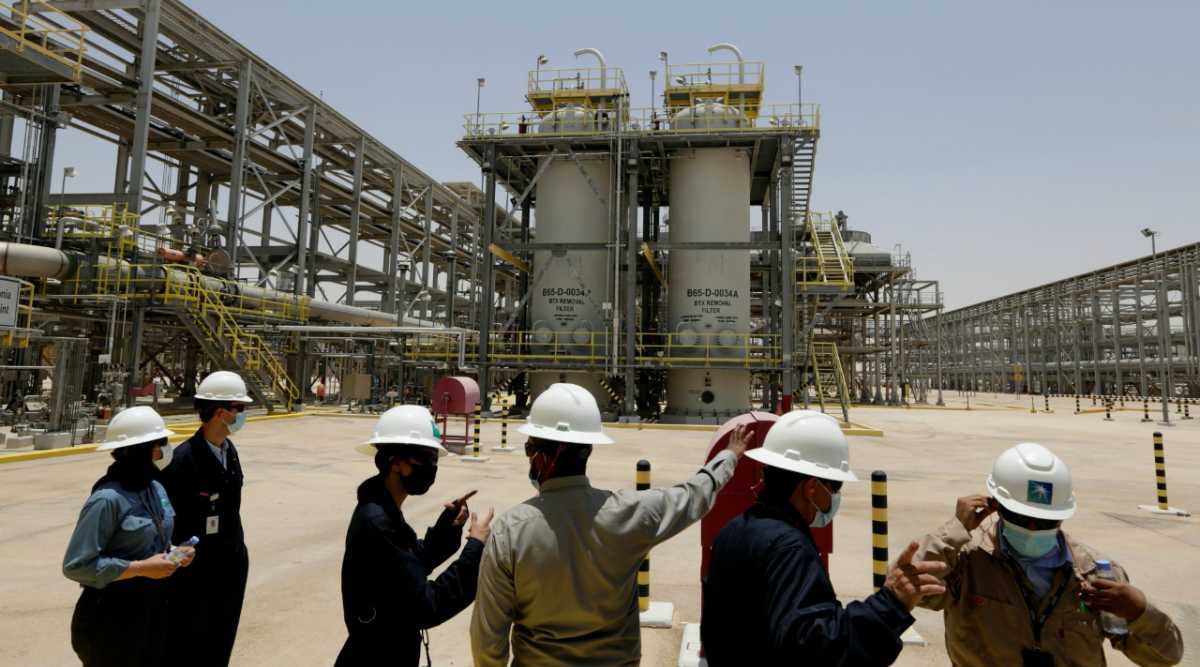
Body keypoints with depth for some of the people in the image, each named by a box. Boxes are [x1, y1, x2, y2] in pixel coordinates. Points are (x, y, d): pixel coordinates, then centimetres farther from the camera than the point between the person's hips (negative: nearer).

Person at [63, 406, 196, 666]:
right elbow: (76, 565, -21)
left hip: (153, 607, 8)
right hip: (112, 615, -7)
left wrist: (172, 553, -2)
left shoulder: (155, 489, 4)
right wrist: (141, 568, -24)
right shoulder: (107, 499, -21)